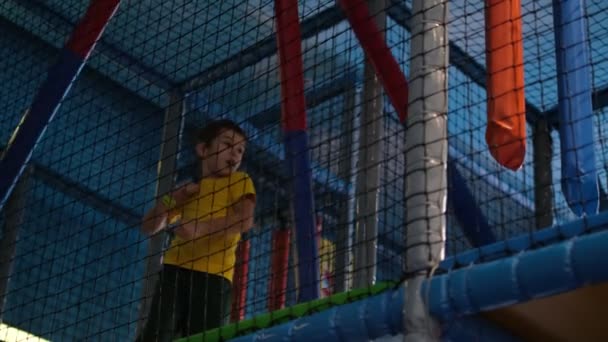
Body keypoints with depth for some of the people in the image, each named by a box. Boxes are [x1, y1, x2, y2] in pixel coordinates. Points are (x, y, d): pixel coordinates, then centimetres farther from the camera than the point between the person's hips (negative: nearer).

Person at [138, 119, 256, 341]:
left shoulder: (239, 181, 14)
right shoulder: (189, 190, 29)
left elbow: (245, 220, -7)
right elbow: (149, 228, 28)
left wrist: (201, 228, -20)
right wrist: (171, 200, 9)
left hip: (213, 276, -4)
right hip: (175, 271, 4)